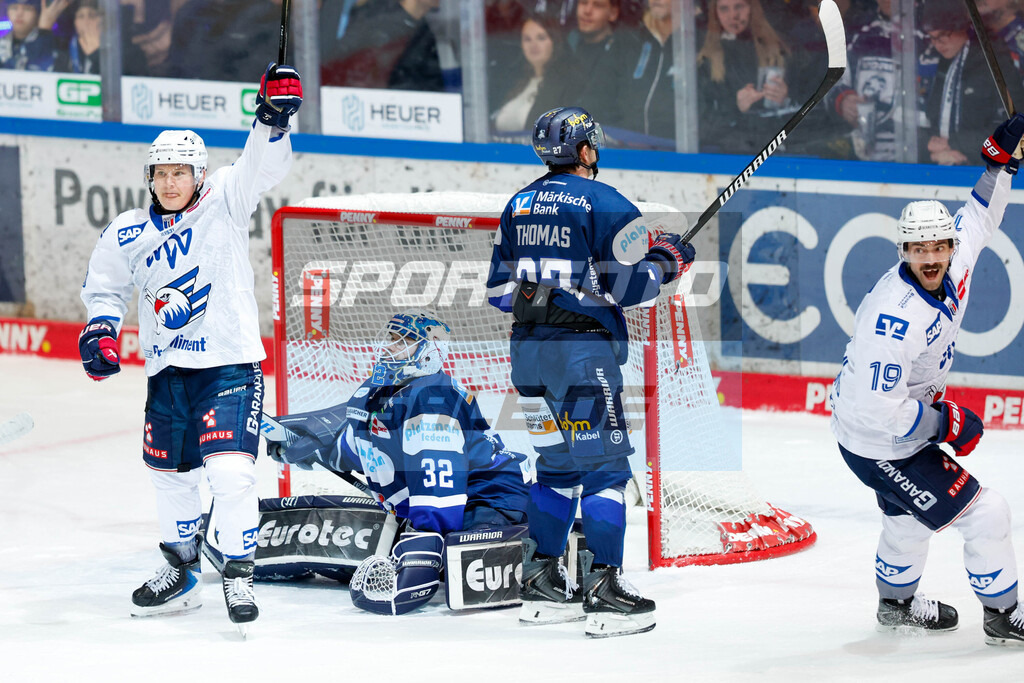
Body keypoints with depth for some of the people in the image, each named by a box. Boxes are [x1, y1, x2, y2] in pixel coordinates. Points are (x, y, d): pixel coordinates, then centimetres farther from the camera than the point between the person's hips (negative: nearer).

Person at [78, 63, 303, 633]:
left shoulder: (225, 203, -3)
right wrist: (99, 333, 1)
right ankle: (181, 572, 33)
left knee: (231, 470, -17)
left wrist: (274, 118, -35)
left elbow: (263, 165, -17)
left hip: (230, 365, -4)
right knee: (171, 474, 15)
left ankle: (240, 575, -5)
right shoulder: (128, 234, 5)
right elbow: (104, 288, 18)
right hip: (167, 371, 4)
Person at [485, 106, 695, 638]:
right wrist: (666, 261, 6)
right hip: (582, 350, -7)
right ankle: (604, 589, -9)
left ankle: (542, 584, 18)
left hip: (527, 349, 7)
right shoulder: (604, 205, -9)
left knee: (558, 462, 17)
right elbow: (629, 287, -11)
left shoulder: (519, 205, 13)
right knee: (604, 463, -3)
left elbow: (499, 289, 15)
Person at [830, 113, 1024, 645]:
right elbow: (880, 410, -34)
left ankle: (896, 603, 54)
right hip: (879, 445, -9)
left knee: (909, 515, 31)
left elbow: (976, 223, 13)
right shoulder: (895, 314, -35)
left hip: (905, 422, 9)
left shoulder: (953, 266, -10)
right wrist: (948, 423, -23)